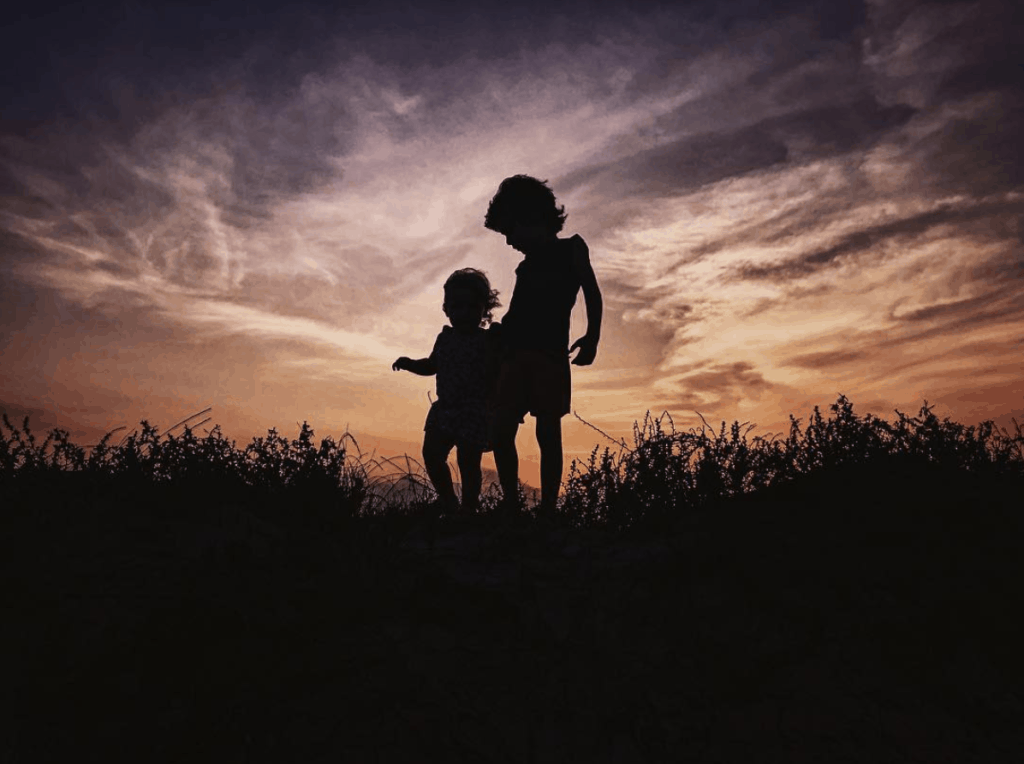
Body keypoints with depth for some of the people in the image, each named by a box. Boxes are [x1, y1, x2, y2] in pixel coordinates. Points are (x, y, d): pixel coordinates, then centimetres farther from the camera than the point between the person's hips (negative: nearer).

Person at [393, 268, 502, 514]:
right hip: (444, 409, 6)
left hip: (475, 413, -6)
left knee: (468, 462, -3)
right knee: (431, 454, 5)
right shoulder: (445, 338, 11)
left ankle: (469, 508, 12)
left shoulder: (488, 340, -8)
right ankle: (448, 502, 25)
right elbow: (431, 365, 25)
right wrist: (409, 363, 9)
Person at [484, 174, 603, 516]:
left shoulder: (571, 248, 11)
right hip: (514, 355, 5)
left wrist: (592, 336, -16)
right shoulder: (527, 264, 27)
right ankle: (512, 508, 5)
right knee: (501, 433, -3)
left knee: (547, 434, -8)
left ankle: (547, 511, -6)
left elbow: (592, 293, -1)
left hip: (549, 354, -5)